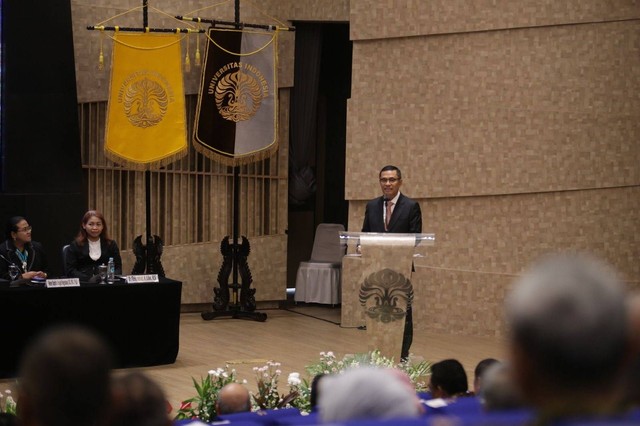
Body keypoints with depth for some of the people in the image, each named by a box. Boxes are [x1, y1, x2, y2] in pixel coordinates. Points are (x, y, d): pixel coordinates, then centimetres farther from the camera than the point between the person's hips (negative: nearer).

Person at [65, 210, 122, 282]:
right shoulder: (75, 245, 9)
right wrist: (88, 279, -14)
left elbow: (118, 268, 12)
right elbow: (70, 270, 2)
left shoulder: (111, 244, 15)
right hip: (83, 283, -2)